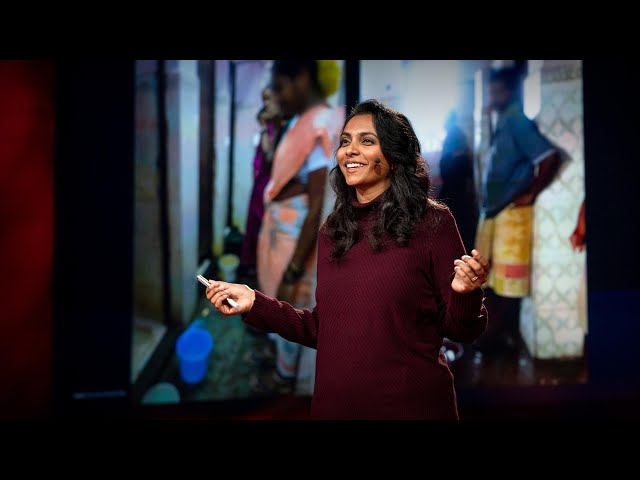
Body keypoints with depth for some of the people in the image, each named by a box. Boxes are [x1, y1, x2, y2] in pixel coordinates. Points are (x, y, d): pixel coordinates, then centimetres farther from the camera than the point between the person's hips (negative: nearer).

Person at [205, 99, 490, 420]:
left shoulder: (431, 222, -6)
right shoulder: (332, 231, 9)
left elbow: (461, 331, -5)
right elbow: (324, 330, 13)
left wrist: (465, 293, -25)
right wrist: (255, 304, 7)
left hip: (412, 405, -4)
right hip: (335, 405, 5)